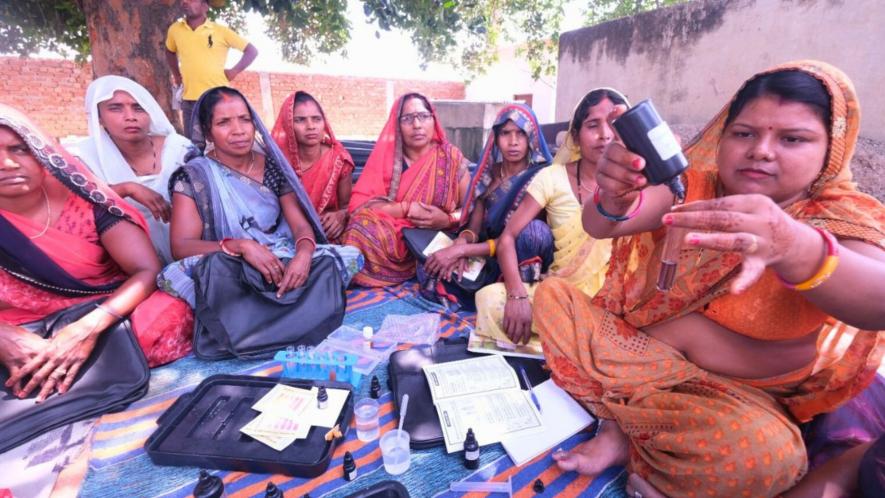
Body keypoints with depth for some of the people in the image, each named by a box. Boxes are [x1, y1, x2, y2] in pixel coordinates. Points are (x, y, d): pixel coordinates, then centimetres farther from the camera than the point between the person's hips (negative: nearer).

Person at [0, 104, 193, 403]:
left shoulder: (85, 201, -8)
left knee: (166, 314, -30)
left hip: (104, 320, -1)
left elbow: (148, 270, -16)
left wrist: (89, 327, -29)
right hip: (26, 337, 2)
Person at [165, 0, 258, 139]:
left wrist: (233, 72, -4)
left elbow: (252, 51, 1)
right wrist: (176, 75, 19)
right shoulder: (175, 29, 9)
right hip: (189, 101, 4)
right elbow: (170, 52, 28)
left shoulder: (221, 31, -2)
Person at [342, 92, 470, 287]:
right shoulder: (385, 155, 3)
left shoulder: (451, 156, 1)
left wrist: (448, 220, -19)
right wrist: (406, 209, -17)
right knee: (364, 222, -29)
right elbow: (358, 204, -8)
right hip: (392, 240, 2)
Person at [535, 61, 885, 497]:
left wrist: (796, 250, -53)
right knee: (553, 294, -11)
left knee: (767, 452, -33)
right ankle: (622, 426, -13)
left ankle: (623, 429, -6)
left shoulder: (845, 220, -9)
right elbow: (599, 226, -18)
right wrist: (612, 201, -42)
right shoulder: (691, 187, -3)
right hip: (635, 348, 3)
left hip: (737, 393, -2)